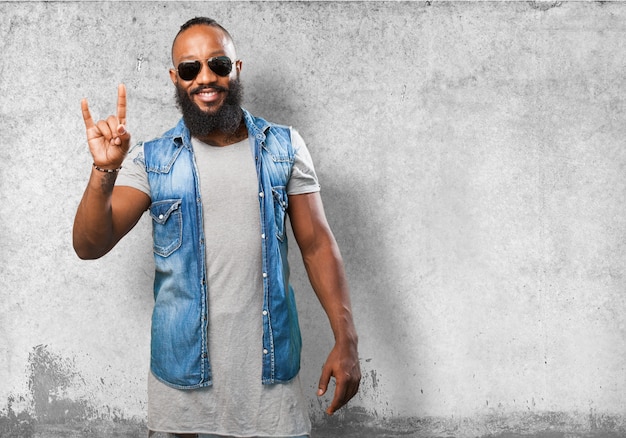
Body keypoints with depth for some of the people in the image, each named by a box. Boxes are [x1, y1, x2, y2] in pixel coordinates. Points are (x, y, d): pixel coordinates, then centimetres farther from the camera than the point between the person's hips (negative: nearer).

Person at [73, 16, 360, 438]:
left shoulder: (285, 148, 3)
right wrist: (105, 170, -25)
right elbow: (90, 246, -8)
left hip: (271, 370, 1)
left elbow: (317, 244, 2)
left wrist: (346, 339, -5)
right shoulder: (152, 161, 0)